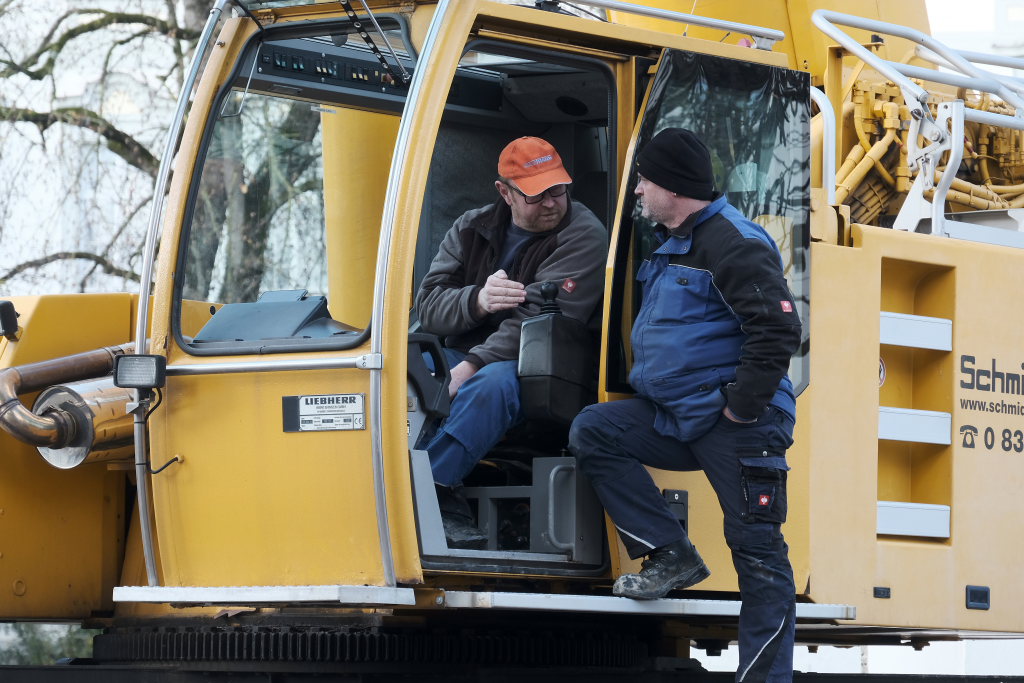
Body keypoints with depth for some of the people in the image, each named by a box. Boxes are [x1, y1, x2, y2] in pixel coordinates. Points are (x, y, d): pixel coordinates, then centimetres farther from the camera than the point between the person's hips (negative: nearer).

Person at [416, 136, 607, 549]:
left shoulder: (583, 237, -5)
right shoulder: (472, 229, 12)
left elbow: (539, 318, -17)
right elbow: (428, 304, 1)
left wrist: (476, 363, -28)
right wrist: (476, 300, -21)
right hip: (463, 355, 5)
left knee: (493, 382, -38)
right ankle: (449, 514, -33)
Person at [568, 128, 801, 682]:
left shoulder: (733, 243, -15)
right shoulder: (670, 244, 16)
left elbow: (778, 329, -22)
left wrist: (742, 408, -20)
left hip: (733, 425, -9)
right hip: (675, 417, 9)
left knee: (758, 551, -8)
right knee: (593, 432, -5)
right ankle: (671, 556, -5)